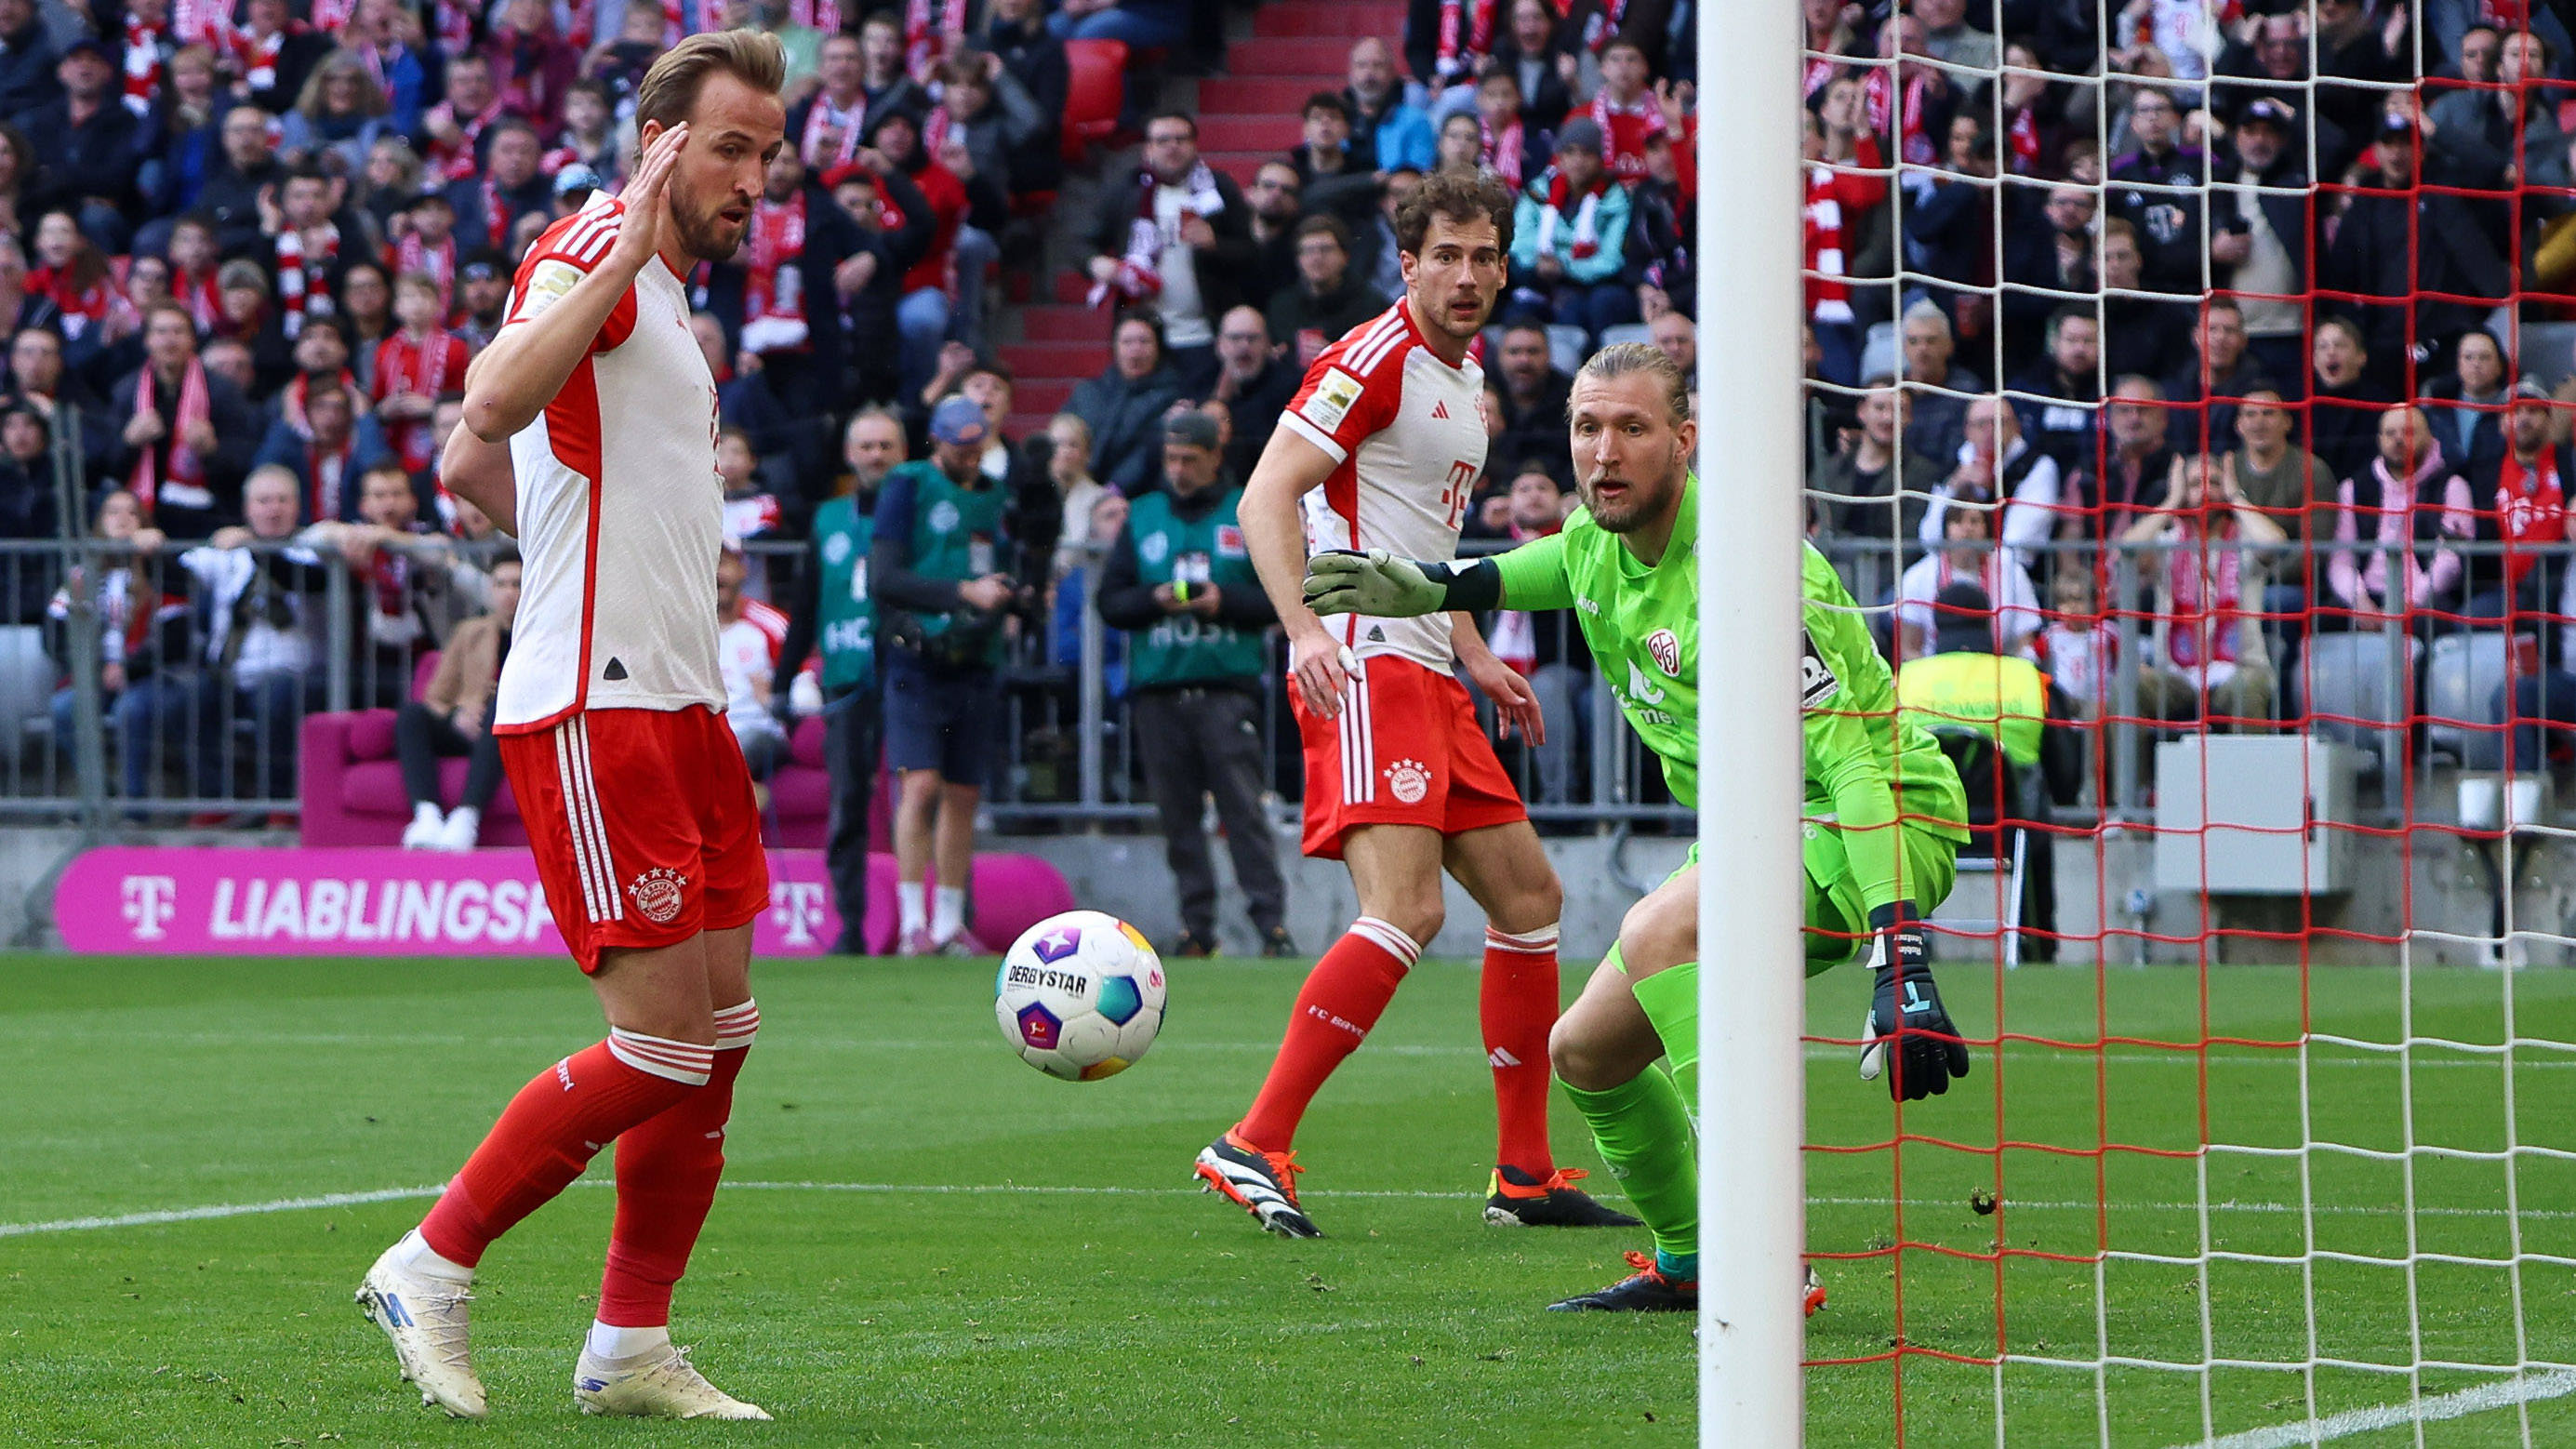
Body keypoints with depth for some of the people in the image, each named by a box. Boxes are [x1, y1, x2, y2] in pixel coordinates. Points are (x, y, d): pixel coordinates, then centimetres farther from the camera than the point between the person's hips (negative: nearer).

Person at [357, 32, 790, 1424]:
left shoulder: (664, 299, 19)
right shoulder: (592, 248, -10)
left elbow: (467, 466, 27)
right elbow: (495, 399, -31)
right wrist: (624, 250, -29)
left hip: (676, 703, 10)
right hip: (592, 711, -10)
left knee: (721, 1030, 7)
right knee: (661, 1045, -10)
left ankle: (630, 1348, 13)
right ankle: (431, 1266, 3)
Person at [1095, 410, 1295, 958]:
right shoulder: (1142, 516, 15)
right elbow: (1110, 601, 11)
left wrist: (1225, 601, -12)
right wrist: (1155, 600, -8)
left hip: (1228, 690, -3)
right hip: (1157, 691, 3)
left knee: (1243, 807, -10)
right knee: (1177, 814, 2)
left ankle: (1272, 923, -11)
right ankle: (1197, 927, 6)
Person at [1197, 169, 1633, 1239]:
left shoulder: (1466, 377, 20)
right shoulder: (1376, 359, -9)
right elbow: (1267, 498, -16)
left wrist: (1475, 657, 26)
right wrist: (1305, 628, -29)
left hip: (1427, 678, 10)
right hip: (1363, 667, -10)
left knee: (1529, 897, 12)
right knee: (1407, 911, -22)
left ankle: (1524, 1174, 18)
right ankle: (1252, 1149, -21)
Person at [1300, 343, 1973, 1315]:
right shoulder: (1597, 539, -2)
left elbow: (1850, 763, -33)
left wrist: (1899, 962, -41)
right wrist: (1432, 590, 20)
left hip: (1884, 825, -9)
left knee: (1659, 930, -34)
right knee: (1586, 1053, 10)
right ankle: (1687, 1262, 34)